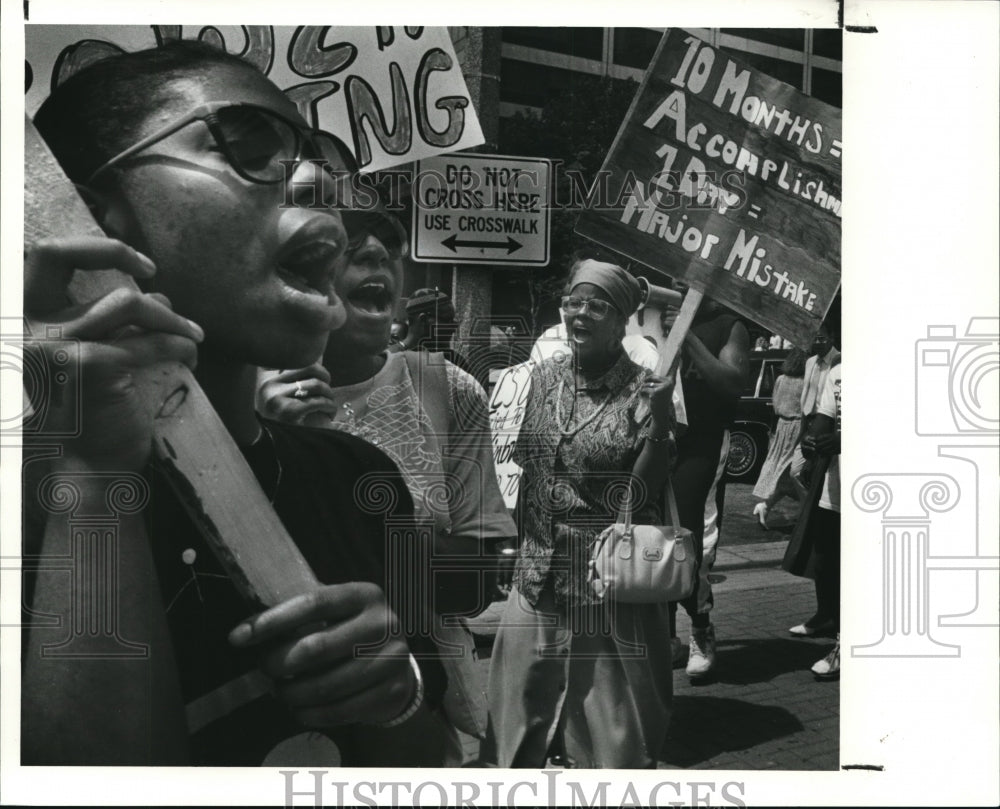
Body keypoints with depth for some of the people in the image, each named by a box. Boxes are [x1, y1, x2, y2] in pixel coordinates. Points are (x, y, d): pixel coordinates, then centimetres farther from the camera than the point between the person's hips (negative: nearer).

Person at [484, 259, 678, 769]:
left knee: (611, 713, 7)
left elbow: (644, 493, -9)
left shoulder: (642, 390, -9)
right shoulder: (543, 376, 4)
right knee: (520, 705, 14)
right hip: (539, 572, 5)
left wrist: (659, 421, -20)